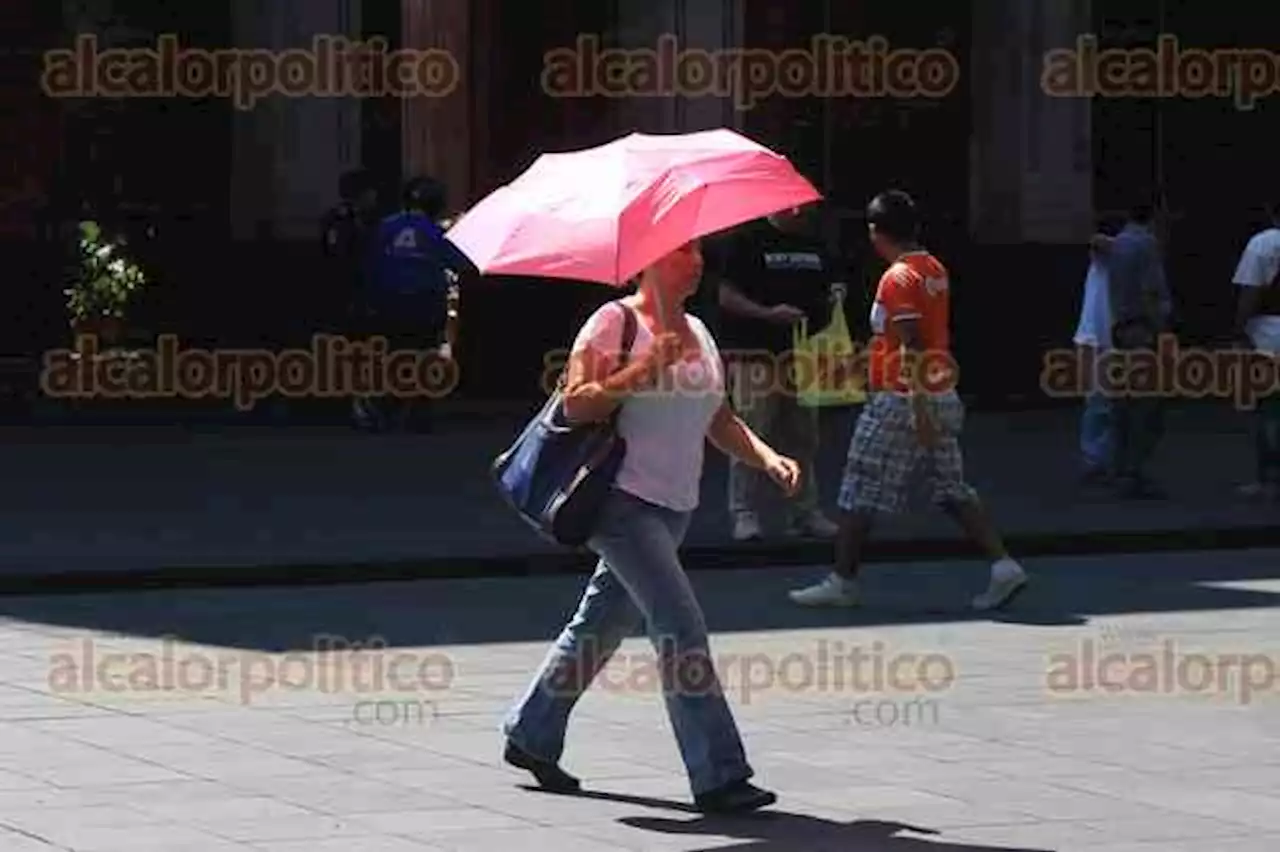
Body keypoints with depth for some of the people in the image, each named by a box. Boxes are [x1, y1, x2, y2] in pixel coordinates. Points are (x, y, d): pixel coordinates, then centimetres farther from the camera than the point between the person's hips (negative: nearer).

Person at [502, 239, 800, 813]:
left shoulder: (698, 332, 15)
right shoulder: (614, 323, -8)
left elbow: (720, 422, 17)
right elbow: (577, 405, -16)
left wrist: (768, 458, 1)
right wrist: (643, 367, -23)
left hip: (673, 507, 8)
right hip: (623, 501, -8)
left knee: (604, 624, 16)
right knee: (681, 628, -15)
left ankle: (531, 737, 32)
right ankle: (718, 777, -16)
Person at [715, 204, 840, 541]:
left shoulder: (816, 247, 15)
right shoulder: (748, 242, -3)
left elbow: (826, 297, 24)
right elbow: (726, 295, -8)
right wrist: (768, 314, -20)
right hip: (757, 356, -6)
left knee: (803, 438, 9)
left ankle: (805, 512, 15)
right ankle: (745, 513, -2)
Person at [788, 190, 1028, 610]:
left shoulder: (898, 278, -15)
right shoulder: (935, 269, 11)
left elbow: (912, 348, -21)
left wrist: (919, 408, -23)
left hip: (901, 401, -9)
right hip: (942, 397, 9)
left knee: (860, 494, 2)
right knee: (953, 490, 10)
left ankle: (842, 582, 8)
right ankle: (1004, 565, 0)